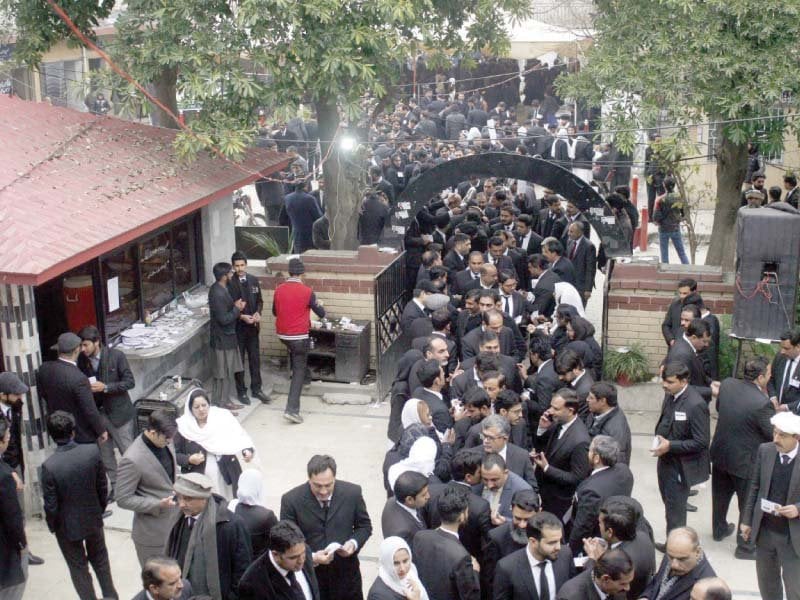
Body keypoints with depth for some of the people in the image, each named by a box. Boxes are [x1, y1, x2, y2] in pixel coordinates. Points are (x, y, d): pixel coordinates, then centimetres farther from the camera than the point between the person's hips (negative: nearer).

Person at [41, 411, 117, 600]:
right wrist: (101, 509, 10)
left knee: (78, 568, 18)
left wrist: (52, 526, 2)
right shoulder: (93, 451, -20)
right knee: (100, 560, 26)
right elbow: (103, 487, -8)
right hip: (93, 519, 3)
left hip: (67, 526, -3)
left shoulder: (49, 466, -28)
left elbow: (51, 505, -18)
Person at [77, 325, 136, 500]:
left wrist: (105, 387, -23)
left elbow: (130, 382, -13)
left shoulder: (116, 356, -15)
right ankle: (116, 486, 28)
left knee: (128, 452, 5)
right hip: (96, 412, 4)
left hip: (118, 412, -4)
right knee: (105, 454, 13)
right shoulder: (82, 360, -3)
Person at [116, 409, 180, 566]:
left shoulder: (163, 443, -4)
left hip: (174, 523, 7)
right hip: (153, 534, -7)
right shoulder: (132, 460, -26)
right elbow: (123, 499, -19)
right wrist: (158, 505, -26)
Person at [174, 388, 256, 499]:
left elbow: (239, 435, -10)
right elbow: (174, 454, 3)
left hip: (225, 477, 1)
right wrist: (188, 460, -15)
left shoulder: (222, 418, -6)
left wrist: (247, 449, -30)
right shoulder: (183, 426, -6)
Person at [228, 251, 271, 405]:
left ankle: (256, 389, 25)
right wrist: (242, 316, -22)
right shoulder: (229, 283, -12)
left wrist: (258, 313, -8)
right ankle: (241, 391, 18)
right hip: (237, 327, -4)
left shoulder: (254, 280, 3)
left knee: (255, 359, 12)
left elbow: (259, 300, 11)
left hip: (252, 326, 5)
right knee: (238, 360, 7)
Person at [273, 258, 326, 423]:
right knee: (299, 371, 0)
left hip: (282, 334, 5)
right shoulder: (307, 291, -13)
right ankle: (292, 410, -9)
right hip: (299, 336, -5)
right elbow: (321, 314, -2)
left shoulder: (279, 290, -1)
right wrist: (318, 304, 20)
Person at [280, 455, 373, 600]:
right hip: (309, 576, -1)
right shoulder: (291, 500, -15)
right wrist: (311, 557, -23)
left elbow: (364, 526, 4)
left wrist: (354, 543, -16)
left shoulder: (352, 492, -11)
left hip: (346, 574, 1)